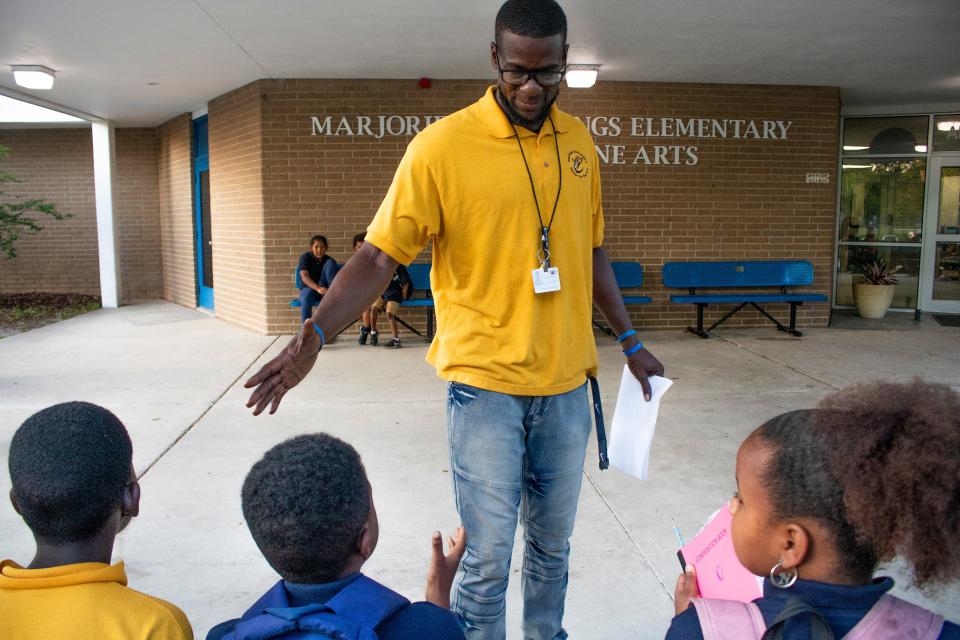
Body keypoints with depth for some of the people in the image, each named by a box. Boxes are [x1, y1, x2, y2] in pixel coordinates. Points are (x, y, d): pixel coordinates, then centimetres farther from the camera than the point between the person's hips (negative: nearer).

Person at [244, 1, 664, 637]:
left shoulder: (579, 141, 7)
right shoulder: (442, 145, -10)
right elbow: (379, 256, -12)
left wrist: (630, 340, 18)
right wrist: (314, 334, -25)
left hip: (567, 384, 5)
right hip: (485, 384, -4)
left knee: (553, 544, 18)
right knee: (488, 555, 2)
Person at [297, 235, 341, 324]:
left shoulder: (328, 259, 4)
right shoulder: (305, 257, -5)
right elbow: (304, 277, -19)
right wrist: (318, 288, -37)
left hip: (325, 288, 2)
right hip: (309, 288, -2)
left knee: (330, 263, -16)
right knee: (306, 298, -40)